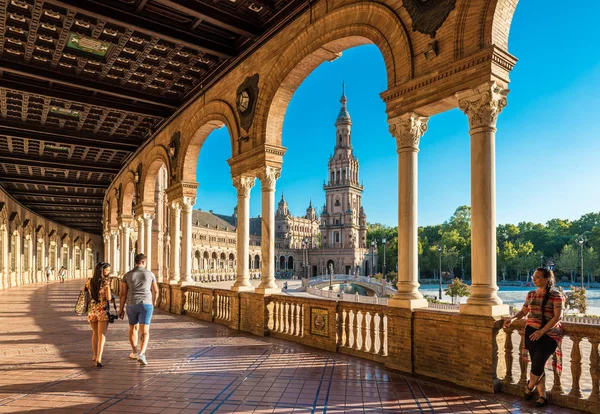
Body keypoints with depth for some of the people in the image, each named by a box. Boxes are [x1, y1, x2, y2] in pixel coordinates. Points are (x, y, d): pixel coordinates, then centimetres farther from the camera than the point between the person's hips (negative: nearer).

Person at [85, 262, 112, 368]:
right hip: (103, 310, -5)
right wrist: (112, 295, 2)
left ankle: (95, 356, 35)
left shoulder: (89, 281, 1)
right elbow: (108, 297, -15)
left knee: (95, 333, 23)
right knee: (102, 335, -2)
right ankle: (99, 359, -14)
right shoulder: (106, 281, -12)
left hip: (91, 310, 5)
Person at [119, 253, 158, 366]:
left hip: (132, 305, 2)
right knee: (144, 331, -5)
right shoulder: (150, 274, 0)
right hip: (145, 305, -2)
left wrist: (121, 309, 7)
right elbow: (155, 290, 10)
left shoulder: (127, 275, 1)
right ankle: (141, 355, -24)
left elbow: (123, 293, 0)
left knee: (133, 328, 23)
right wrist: (154, 301, 30)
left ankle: (135, 352, 33)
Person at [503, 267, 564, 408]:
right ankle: (542, 396, 19)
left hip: (548, 335, -5)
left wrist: (542, 331, -21)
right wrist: (512, 319, -4)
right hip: (531, 333, 5)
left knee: (537, 364, -6)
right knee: (538, 365, 6)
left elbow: (557, 317, -15)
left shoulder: (556, 296, -9)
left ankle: (529, 389, 21)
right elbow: (523, 312, 15)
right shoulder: (531, 294, 8)